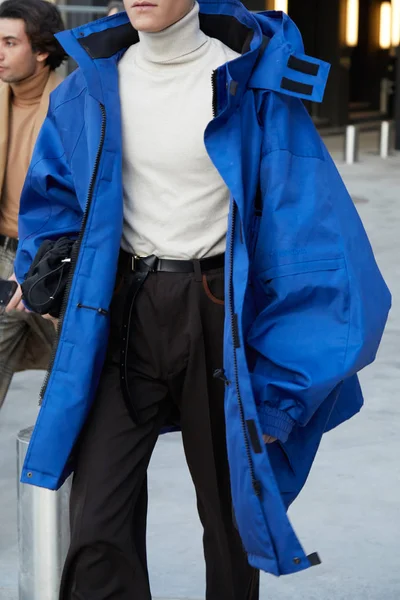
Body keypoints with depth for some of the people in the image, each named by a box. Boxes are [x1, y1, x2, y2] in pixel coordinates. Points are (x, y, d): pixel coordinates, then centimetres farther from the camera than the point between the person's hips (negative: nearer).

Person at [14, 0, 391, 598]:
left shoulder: (251, 82, -8)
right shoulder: (94, 83, 3)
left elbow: (306, 233, -9)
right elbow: (53, 192, 22)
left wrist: (279, 389, -13)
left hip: (221, 317, -2)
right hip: (123, 316, 2)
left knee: (230, 515, 12)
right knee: (98, 529, -8)